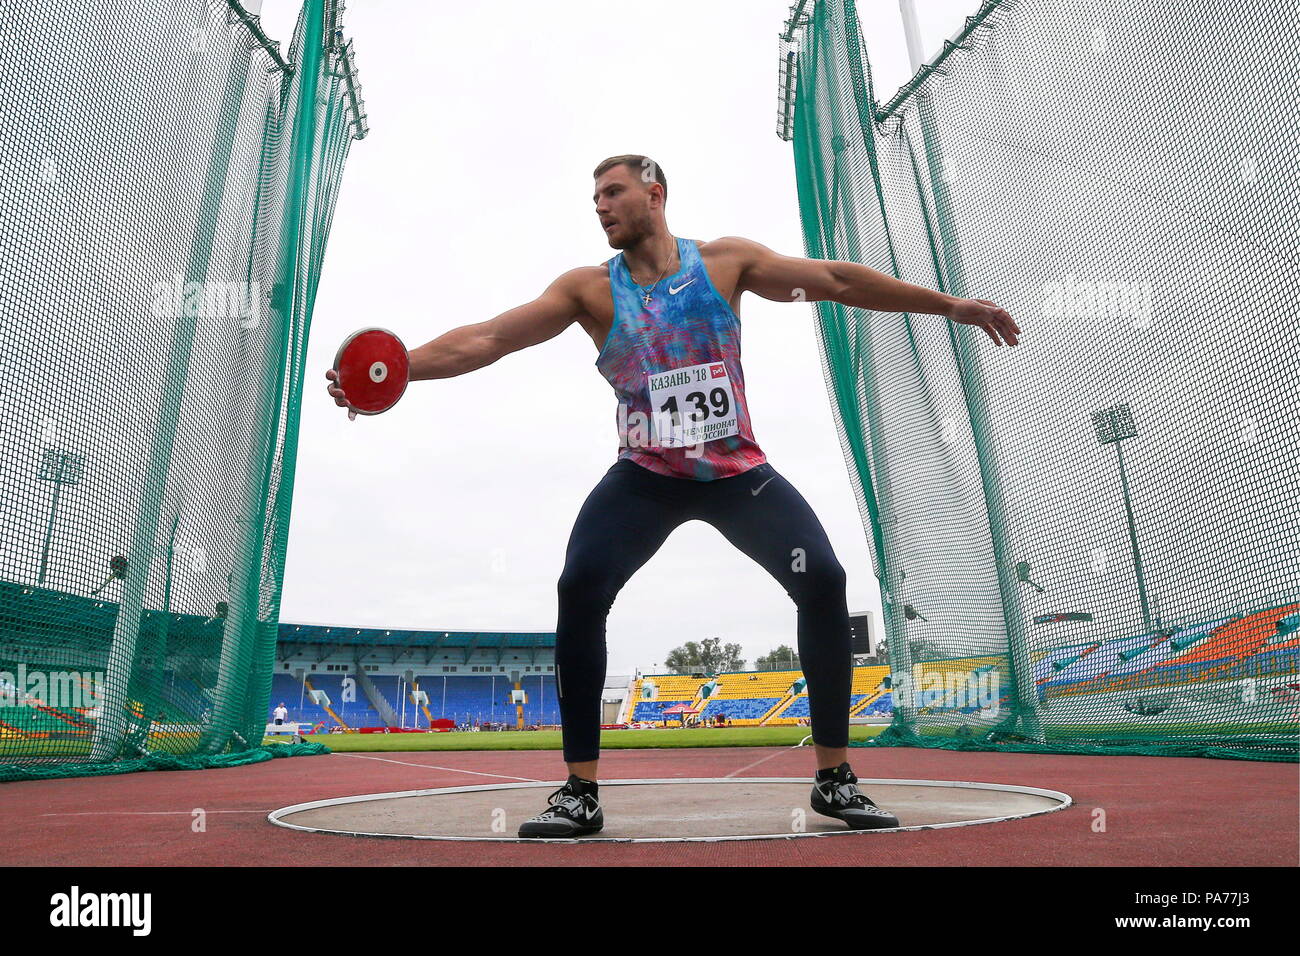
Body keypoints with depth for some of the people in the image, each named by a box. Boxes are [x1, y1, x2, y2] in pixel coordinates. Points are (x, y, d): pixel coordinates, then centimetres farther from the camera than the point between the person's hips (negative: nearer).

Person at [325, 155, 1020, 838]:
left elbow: (837, 280, 6)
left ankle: (834, 779, 4)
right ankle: (581, 792, -7)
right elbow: (489, 337, -7)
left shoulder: (725, 260, 2)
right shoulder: (589, 288, 1)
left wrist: (950, 306, 9)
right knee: (579, 588, -21)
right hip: (644, 478, 0)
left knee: (822, 579, -13)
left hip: (737, 471, 1)